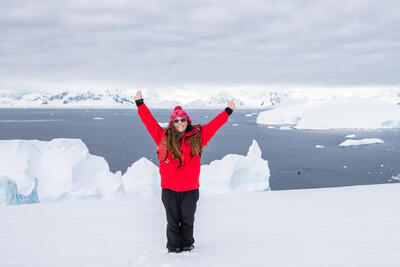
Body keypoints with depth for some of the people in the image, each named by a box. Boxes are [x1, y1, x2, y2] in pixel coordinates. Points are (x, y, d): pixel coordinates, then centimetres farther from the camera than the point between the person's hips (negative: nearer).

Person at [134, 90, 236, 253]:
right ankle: (173, 249, 19)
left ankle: (187, 246, 27)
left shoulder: (197, 137, 4)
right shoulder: (164, 137, 3)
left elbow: (213, 125, 8)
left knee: (187, 220, 11)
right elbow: (149, 121, 6)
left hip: (190, 189, 0)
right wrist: (140, 104, 6)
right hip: (169, 189, 0)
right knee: (173, 221, 7)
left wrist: (228, 111, 10)